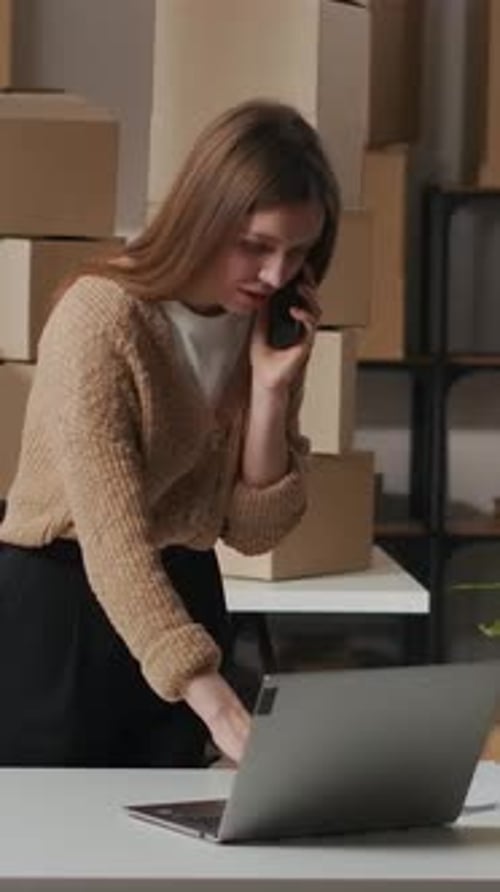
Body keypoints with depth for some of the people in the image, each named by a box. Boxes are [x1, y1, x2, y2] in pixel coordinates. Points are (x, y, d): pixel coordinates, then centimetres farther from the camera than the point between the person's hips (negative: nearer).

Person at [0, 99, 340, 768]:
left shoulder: (268, 329, -2)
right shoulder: (102, 320, -23)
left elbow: (254, 530, -2)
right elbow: (114, 543, -31)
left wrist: (271, 387, -16)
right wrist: (224, 715, -40)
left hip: (184, 599, 6)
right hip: (58, 607, -6)